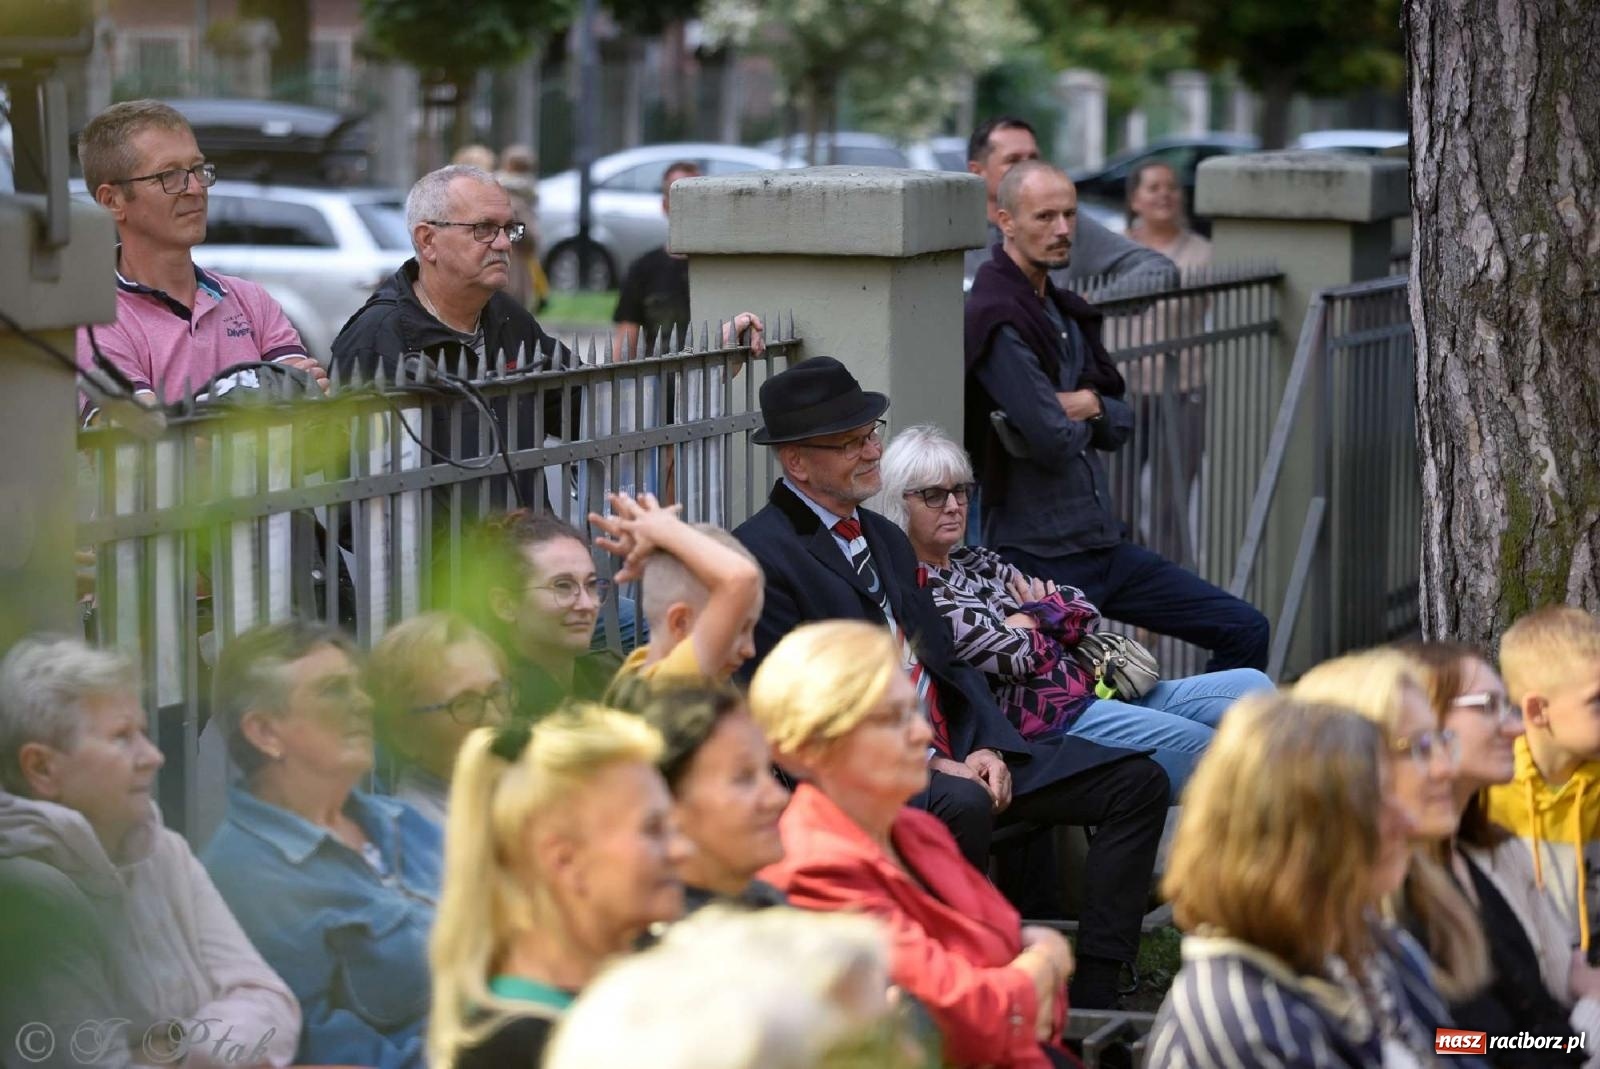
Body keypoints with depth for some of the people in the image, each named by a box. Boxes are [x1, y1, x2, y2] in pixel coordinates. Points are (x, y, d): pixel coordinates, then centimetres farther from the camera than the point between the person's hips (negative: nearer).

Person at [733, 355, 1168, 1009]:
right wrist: (931, 766, -18)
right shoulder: (760, 553, -9)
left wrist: (988, 747, -1)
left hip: (956, 754, 9)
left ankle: (1091, 997, -5)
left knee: (1137, 782, -1)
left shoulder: (885, 539, 20)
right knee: (963, 807, -40)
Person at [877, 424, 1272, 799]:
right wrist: (1037, 612, 4)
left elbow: (1084, 612, 15)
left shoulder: (974, 562, 18)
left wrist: (1035, 612, -6)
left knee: (1251, 688, -3)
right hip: (1044, 722, -9)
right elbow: (1013, 656, -17)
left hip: (1090, 693, 10)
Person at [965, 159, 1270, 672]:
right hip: (1041, 561, -9)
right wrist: (1080, 419, -1)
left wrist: (1091, 405, -9)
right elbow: (1053, 441, -23)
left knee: (1245, 631, 7)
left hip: (1105, 546, 9)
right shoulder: (997, 318, -16)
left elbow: (1120, 426, 13)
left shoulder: (1065, 311, 14)